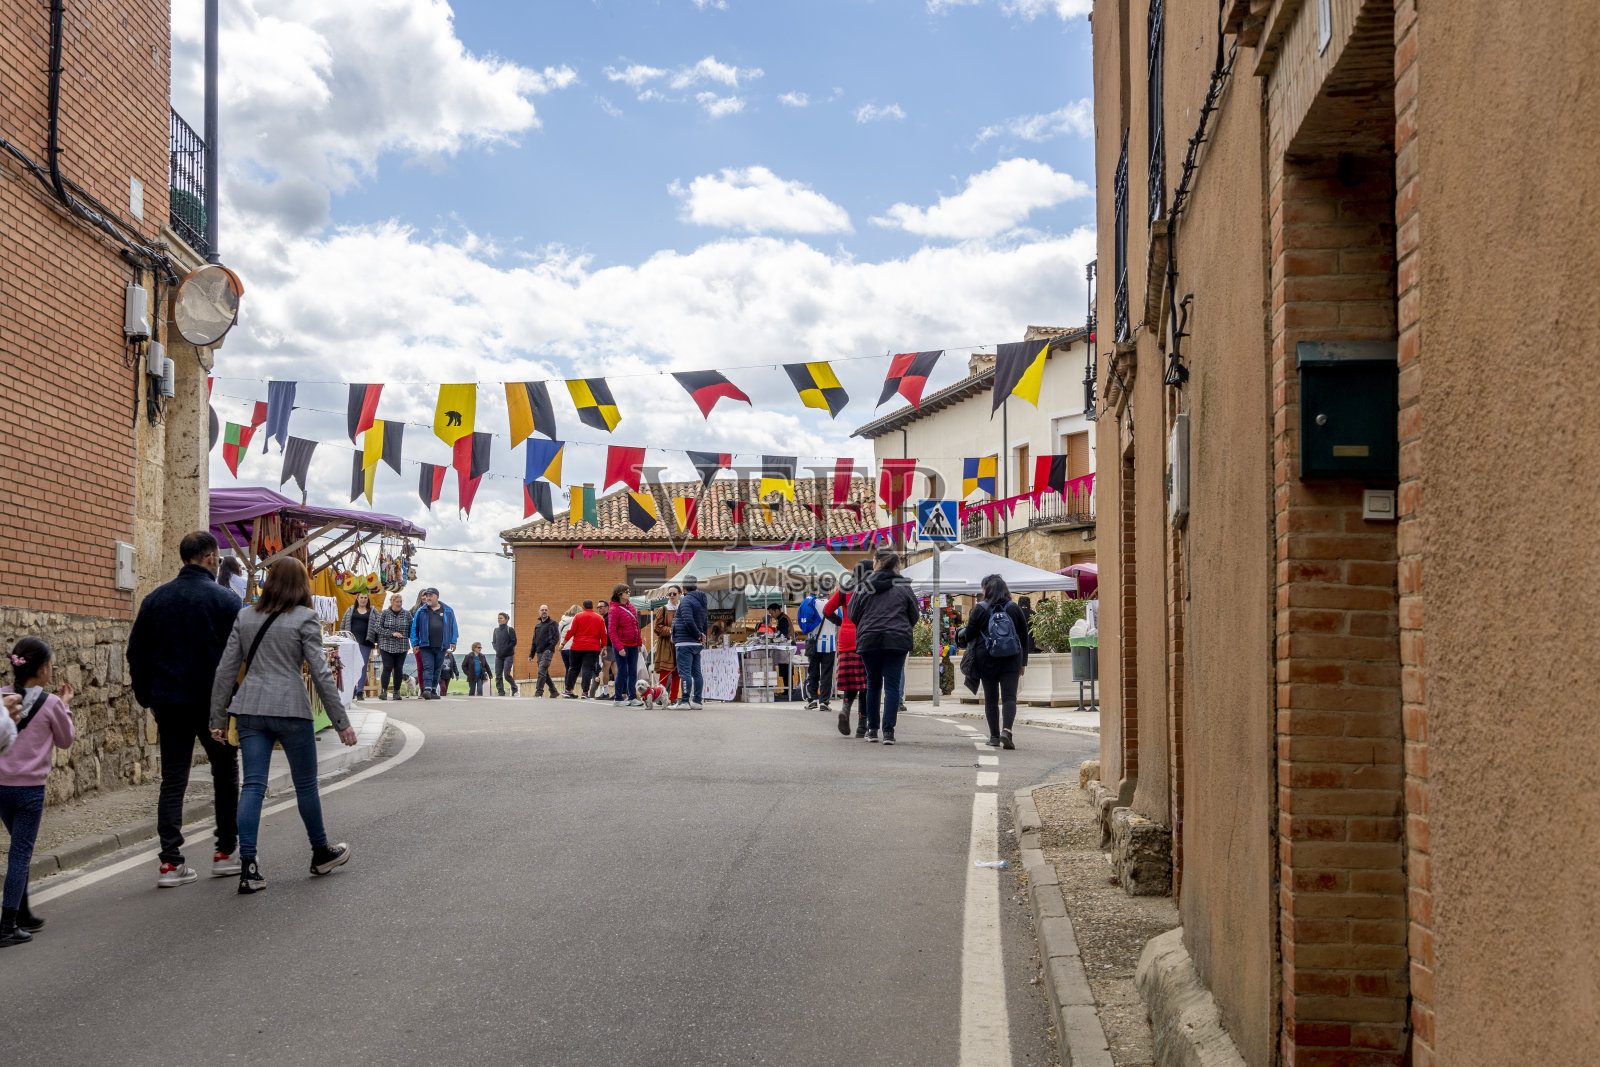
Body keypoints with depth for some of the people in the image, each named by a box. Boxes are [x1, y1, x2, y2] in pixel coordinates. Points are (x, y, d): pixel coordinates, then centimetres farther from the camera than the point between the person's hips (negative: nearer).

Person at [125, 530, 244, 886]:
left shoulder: (155, 599, 7)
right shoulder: (225, 600, -7)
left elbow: (137, 653, 11)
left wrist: (147, 697, 18)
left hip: (169, 704, 4)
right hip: (213, 704, -4)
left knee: (172, 780, 6)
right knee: (225, 773, 12)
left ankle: (170, 862, 0)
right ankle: (226, 852, 16)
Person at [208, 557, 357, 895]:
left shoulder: (245, 617, 9)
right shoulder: (304, 618, -4)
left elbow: (226, 670, 8)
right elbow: (320, 672, -7)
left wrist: (219, 718, 13)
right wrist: (341, 722, -4)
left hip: (250, 708, 4)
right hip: (290, 709, -4)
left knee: (253, 785, 1)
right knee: (305, 784, 11)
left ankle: (248, 867, -6)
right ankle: (321, 853, 27)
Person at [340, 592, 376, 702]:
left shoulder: (373, 612, 10)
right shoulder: (350, 610, 12)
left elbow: (378, 626, 7)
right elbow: (343, 625, 13)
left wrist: (378, 641, -3)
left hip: (366, 643, -1)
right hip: (352, 641, 1)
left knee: (363, 667, -2)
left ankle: (360, 692, 1)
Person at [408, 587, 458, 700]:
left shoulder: (447, 611, 9)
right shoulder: (421, 611, 8)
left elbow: (453, 627, 12)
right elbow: (414, 628, 9)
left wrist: (453, 642, 5)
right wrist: (415, 644, 2)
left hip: (441, 646, 1)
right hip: (426, 645, -1)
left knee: (437, 668, 8)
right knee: (428, 666, -12)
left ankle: (434, 690, 16)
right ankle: (427, 689, -19)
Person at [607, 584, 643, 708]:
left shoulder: (631, 607, 12)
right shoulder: (614, 610, -10)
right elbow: (611, 631, -13)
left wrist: (639, 642, 14)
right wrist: (619, 648, -19)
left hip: (633, 645, 7)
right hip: (622, 645, -7)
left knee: (633, 672, 8)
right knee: (622, 672, -3)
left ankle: (632, 697, 15)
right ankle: (618, 698, 7)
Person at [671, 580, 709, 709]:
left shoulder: (686, 600, -12)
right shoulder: (702, 602, 17)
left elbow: (689, 621, -23)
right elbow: (706, 624, 20)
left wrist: (698, 635, -13)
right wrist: (701, 635, 12)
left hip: (685, 642, -9)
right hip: (697, 644, 9)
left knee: (685, 672, -9)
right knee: (696, 673, 10)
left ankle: (684, 701, -11)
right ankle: (697, 701, 11)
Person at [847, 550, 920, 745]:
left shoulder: (865, 585, 2)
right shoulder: (903, 587, 0)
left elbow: (853, 613, 6)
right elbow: (915, 615, 7)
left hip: (869, 640, 1)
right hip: (897, 641, -1)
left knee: (873, 683, 15)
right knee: (892, 684, 1)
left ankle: (872, 729, 18)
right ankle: (888, 731, -7)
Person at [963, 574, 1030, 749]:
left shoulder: (979, 609, -4)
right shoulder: (1015, 608, 4)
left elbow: (969, 635, -1)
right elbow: (1024, 636, 8)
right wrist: (1023, 662, 15)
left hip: (986, 661, -1)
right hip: (1011, 661, 1)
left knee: (991, 698, 8)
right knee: (1009, 697, -3)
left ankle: (994, 736, 10)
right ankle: (1006, 730, -23)